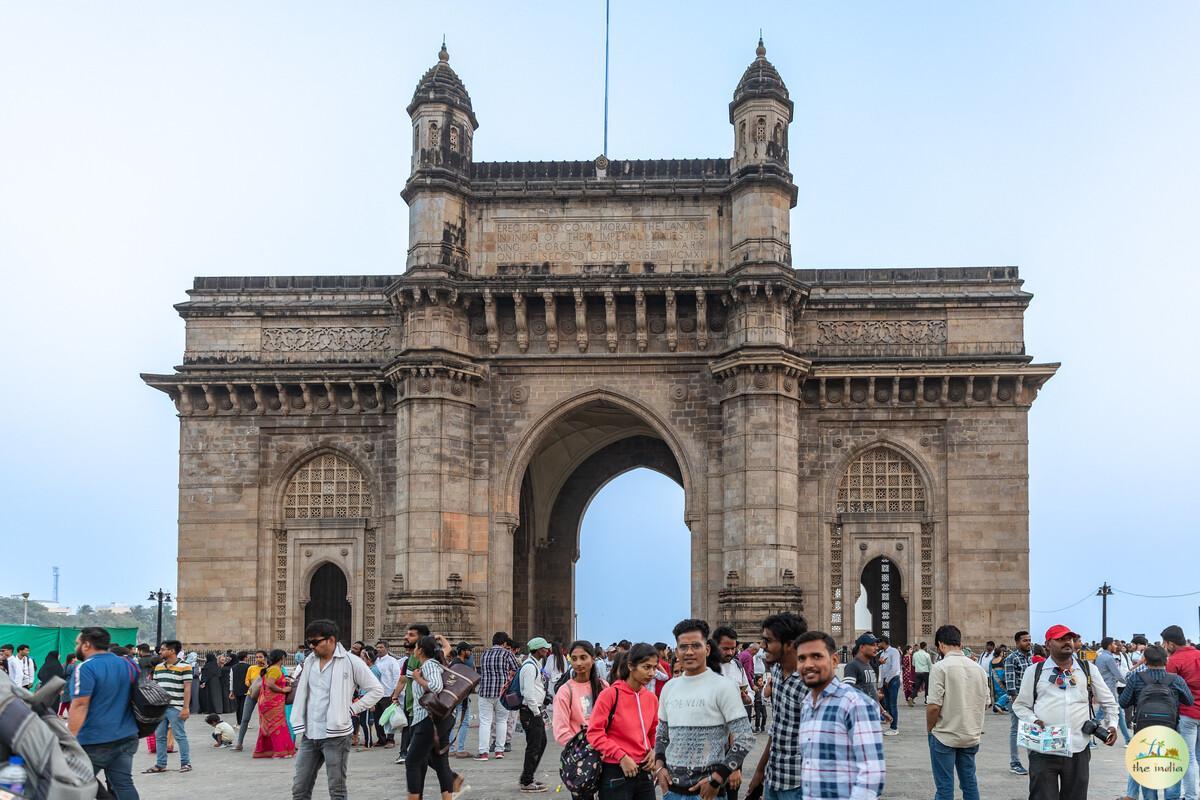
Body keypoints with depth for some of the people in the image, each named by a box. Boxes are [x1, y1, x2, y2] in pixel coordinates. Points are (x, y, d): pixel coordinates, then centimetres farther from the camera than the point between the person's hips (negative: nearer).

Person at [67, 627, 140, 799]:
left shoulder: (86, 668, -13)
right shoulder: (126, 664, 10)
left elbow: (80, 706, -20)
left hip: (95, 742, -7)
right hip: (126, 738, 7)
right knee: (124, 784, 5)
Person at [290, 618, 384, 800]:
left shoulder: (350, 662, -8)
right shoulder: (310, 661, 9)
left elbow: (376, 690, -3)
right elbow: (302, 694, 15)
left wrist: (352, 709, -7)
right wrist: (299, 726, 8)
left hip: (336, 736, -6)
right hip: (309, 735, 6)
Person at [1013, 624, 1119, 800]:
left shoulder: (1087, 670, 12)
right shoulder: (1034, 672, 7)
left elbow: (1109, 702, 19)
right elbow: (1020, 705, 12)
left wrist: (1111, 724, 3)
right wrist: (1033, 721, -7)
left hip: (1078, 750, 2)